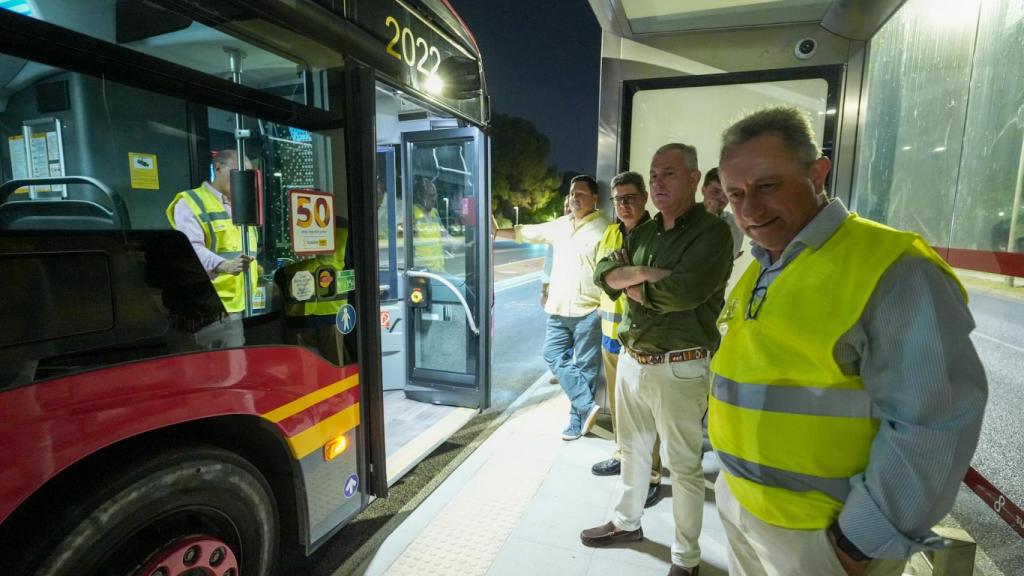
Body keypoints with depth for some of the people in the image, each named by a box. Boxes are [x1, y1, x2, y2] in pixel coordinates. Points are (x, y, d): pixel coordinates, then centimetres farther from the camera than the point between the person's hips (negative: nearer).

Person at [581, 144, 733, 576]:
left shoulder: (712, 232, -12)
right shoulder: (643, 233, 10)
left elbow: (681, 292, -27)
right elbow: (603, 272, 2)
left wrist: (631, 285, -11)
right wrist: (640, 273, -16)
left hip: (679, 369, -7)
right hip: (631, 359, 7)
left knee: (683, 466, 9)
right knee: (633, 448, 22)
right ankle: (627, 522, 43)